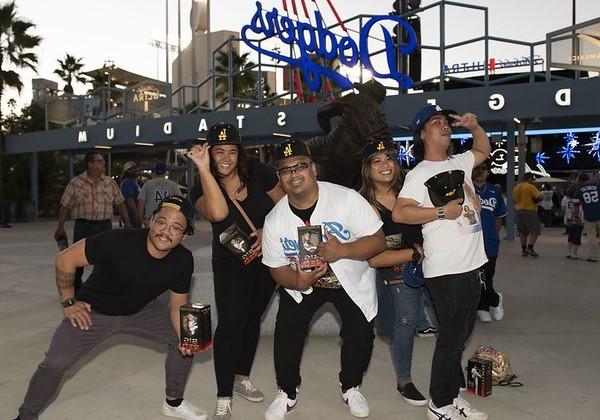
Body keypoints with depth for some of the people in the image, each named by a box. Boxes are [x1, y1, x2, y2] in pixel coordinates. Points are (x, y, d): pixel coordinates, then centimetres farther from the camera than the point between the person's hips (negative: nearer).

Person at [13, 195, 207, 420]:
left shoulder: (183, 261, -20)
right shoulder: (118, 241, -35)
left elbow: (178, 306, -8)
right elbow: (65, 260, -23)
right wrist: (68, 302, -16)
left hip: (140, 310, 4)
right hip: (93, 311, -4)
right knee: (55, 363, -14)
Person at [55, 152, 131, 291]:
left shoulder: (110, 183, 7)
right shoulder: (76, 183, -1)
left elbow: (120, 204, 8)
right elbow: (65, 206, 0)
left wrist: (127, 223, 2)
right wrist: (60, 227, -2)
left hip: (105, 226, 2)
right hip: (83, 226, -2)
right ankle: (75, 289, 21)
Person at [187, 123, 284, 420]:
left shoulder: (259, 174, -11)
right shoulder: (202, 188, -15)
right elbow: (218, 213, -38)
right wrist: (204, 169, -37)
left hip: (266, 259, 3)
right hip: (231, 264, -3)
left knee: (252, 318, 17)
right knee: (231, 323, -14)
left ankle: (241, 377, 37)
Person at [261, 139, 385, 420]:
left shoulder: (347, 199, -25)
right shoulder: (274, 220, -16)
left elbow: (378, 240, -23)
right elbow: (277, 268, -7)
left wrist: (342, 250, -39)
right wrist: (297, 282, -29)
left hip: (353, 280, -1)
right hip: (301, 280, 1)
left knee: (360, 335, -3)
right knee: (286, 331, -9)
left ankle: (350, 387, 28)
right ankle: (287, 393, 16)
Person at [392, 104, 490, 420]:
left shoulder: (459, 163, 15)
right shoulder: (419, 174, -8)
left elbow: (483, 150, 34)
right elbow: (399, 213, -20)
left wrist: (474, 127, 16)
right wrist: (442, 211, -18)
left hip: (471, 266, 8)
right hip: (445, 271, -8)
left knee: (461, 335, 16)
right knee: (451, 337, -1)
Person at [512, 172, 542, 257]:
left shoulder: (516, 188, 11)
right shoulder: (530, 187, -10)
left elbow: (514, 200, 18)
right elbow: (539, 197, -16)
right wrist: (535, 201, 2)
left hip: (519, 211, 7)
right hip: (530, 211, -7)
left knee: (523, 232, 11)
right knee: (535, 230, 0)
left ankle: (523, 250, 11)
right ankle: (530, 247, -10)